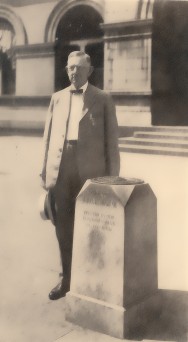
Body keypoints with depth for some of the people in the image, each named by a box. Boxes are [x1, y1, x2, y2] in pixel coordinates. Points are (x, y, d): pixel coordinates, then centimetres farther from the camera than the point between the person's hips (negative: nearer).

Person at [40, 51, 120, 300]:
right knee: (63, 227, 9)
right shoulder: (57, 98, 14)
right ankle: (67, 278, 24)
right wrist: (45, 172, 7)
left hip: (91, 170, -3)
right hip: (61, 169, 3)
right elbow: (48, 136, 13)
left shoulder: (103, 99, 5)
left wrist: (112, 176, -2)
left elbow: (111, 140, 2)